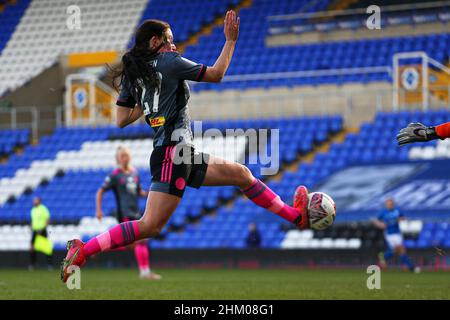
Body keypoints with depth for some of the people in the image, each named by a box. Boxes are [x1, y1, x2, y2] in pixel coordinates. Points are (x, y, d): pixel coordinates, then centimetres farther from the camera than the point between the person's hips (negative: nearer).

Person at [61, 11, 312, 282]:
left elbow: (121, 120, 14)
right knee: (150, 226, -16)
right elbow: (216, 74, 0)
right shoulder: (169, 61, -6)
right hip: (173, 152, -10)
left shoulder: (132, 75, 15)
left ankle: (297, 217, 25)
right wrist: (231, 40, 9)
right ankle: (82, 250, -16)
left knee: (242, 174, 17)